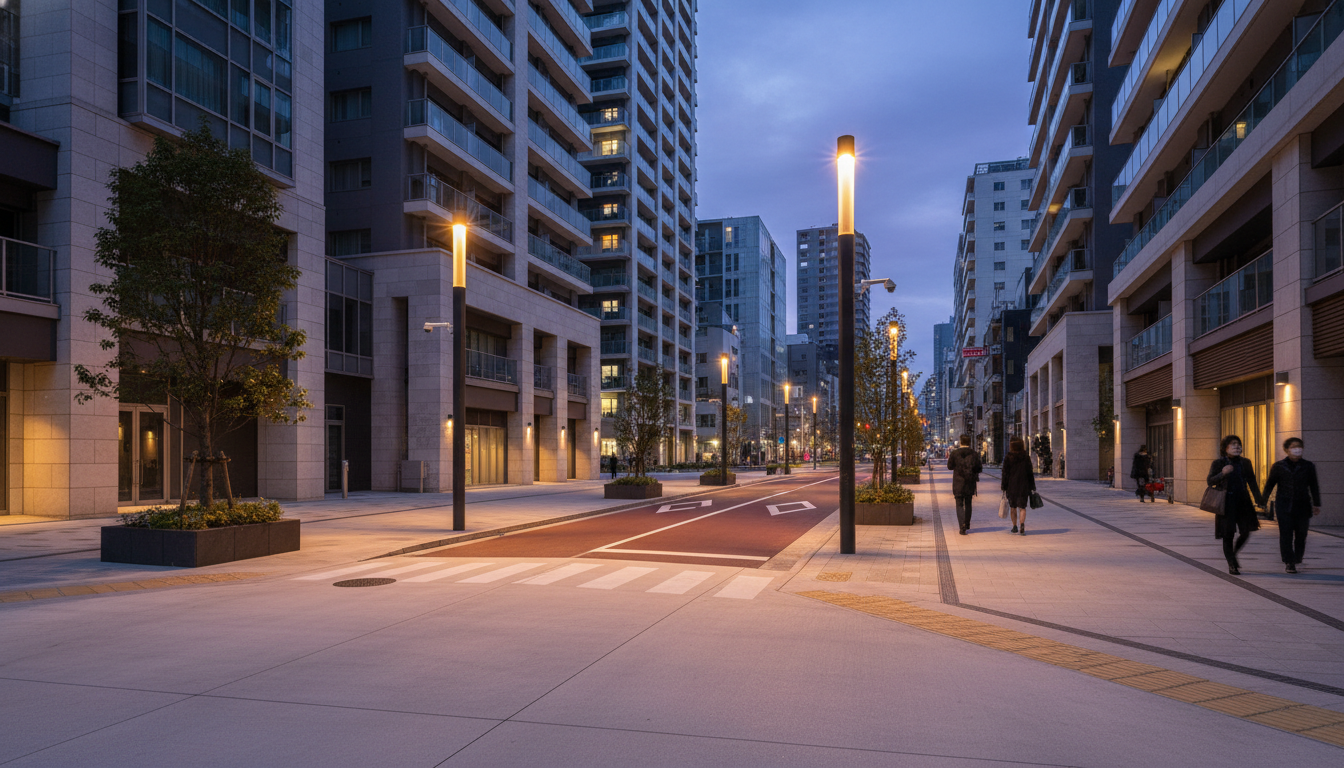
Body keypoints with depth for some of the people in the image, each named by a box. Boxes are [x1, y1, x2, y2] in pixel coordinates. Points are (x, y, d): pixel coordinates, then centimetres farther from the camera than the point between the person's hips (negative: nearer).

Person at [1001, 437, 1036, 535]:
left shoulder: (1008, 458, -5)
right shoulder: (1026, 458, 0)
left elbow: (1005, 474, -4)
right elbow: (1030, 473, 4)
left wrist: (1003, 487, 1)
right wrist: (1032, 487, 10)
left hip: (1011, 487, 0)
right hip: (1023, 487, 1)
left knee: (1013, 507, 13)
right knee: (1022, 507, 0)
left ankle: (1015, 527, 18)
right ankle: (1022, 526, -19)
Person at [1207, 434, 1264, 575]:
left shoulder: (1245, 463, 9)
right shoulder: (1218, 463, -2)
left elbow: (1252, 483, 9)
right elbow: (1210, 481, -7)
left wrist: (1258, 500, 0)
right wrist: (1223, 473, -25)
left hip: (1243, 502, 4)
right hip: (1226, 503, -4)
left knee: (1245, 532, 1)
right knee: (1228, 534, -2)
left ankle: (1233, 554, 30)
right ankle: (1231, 565, 9)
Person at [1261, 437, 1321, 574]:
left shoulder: (1308, 466, 8)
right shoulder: (1278, 466, 3)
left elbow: (1314, 487, 10)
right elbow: (1270, 484, 6)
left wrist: (1316, 504, 6)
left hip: (1302, 505, 2)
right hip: (1284, 506, -2)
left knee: (1301, 534, 5)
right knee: (1286, 533, -6)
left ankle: (1297, 559, 23)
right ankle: (1289, 562, -5)